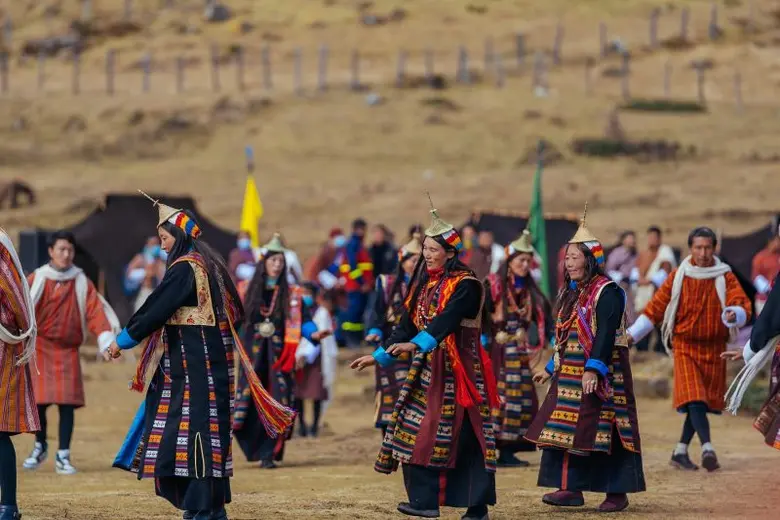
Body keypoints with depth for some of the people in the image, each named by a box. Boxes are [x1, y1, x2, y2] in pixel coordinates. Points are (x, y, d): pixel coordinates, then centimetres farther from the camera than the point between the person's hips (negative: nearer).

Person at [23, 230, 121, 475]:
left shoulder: (81, 282, 1)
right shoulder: (37, 279, 0)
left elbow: (95, 309, -8)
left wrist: (105, 337, -22)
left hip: (68, 349, 0)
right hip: (39, 347, 0)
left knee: (67, 402, -7)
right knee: (38, 400, 0)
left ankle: (63, 457, -1)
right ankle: (40, 446, 24)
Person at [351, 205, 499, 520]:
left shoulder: (465, 285, -10)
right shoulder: (423, 284, 14)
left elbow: (446, 319, -26)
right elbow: (408, 325, 19)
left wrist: (416, 344, -39)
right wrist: (380, 355, 16)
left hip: (457, 369, -8)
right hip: (426, 368, 8)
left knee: (466, 436, -8)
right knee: (415, 431, -1)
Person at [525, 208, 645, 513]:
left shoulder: (607, 292, -12)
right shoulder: (572, 293, 16)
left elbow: (605, 334, -21)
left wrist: (594, 369, -28)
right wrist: (552, 369, 22)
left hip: (602, 372, -9)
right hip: (571, 372, 9)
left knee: (605, 429, -7)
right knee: (568, 428, 4)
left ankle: (617, 492, 0)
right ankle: (572, 488, 7)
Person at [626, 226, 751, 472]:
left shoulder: (725, 277, 1)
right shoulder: (678, 277, 2)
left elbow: (742, 305, -12)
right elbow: (656, 307, 7)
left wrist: (735, 315, -36)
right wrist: (632, 334, 2)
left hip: (714, 349, 2)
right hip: (685, 346, -1)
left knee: (702, 403, 5)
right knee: (693, 399, -19)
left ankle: (680, 452, 18)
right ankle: (708, 449, -29)